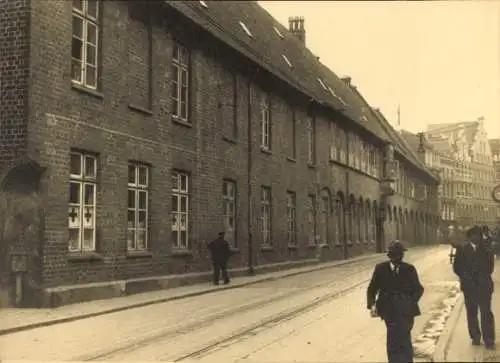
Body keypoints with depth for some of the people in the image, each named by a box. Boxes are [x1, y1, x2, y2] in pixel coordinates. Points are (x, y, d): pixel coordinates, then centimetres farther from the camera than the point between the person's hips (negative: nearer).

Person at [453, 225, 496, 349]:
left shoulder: (486, 251, -1)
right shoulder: (462, 251, 1)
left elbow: (490, 267, -1)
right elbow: (457, 267, 1)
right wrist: (466, 277, -11)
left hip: (484, 286, -1)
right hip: (469, 286, 2)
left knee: (486, 313, -3)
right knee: (471, 313, 10)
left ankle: (489, 340, 2)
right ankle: (475, 337, 22)